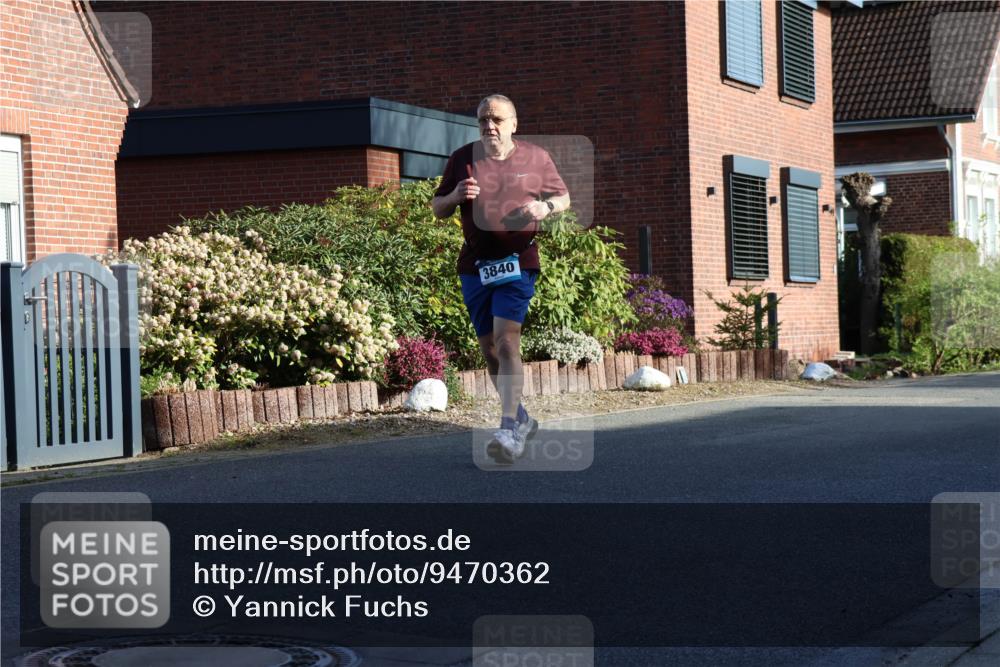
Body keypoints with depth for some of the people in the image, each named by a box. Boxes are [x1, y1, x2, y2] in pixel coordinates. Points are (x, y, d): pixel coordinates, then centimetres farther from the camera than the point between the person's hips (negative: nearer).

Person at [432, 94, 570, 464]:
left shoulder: (536, 158, 2)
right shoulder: (462, 159, 5)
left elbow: (564, 198, 13)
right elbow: (437, 209, 12)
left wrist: (545, 206, -11)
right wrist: (455, 195, -11)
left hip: (517, 262, -4)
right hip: (474, 265, 4)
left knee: (506, 340, -19)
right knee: (489, 348, 9)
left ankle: (509, 432, -23)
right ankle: (522, 420, 29)